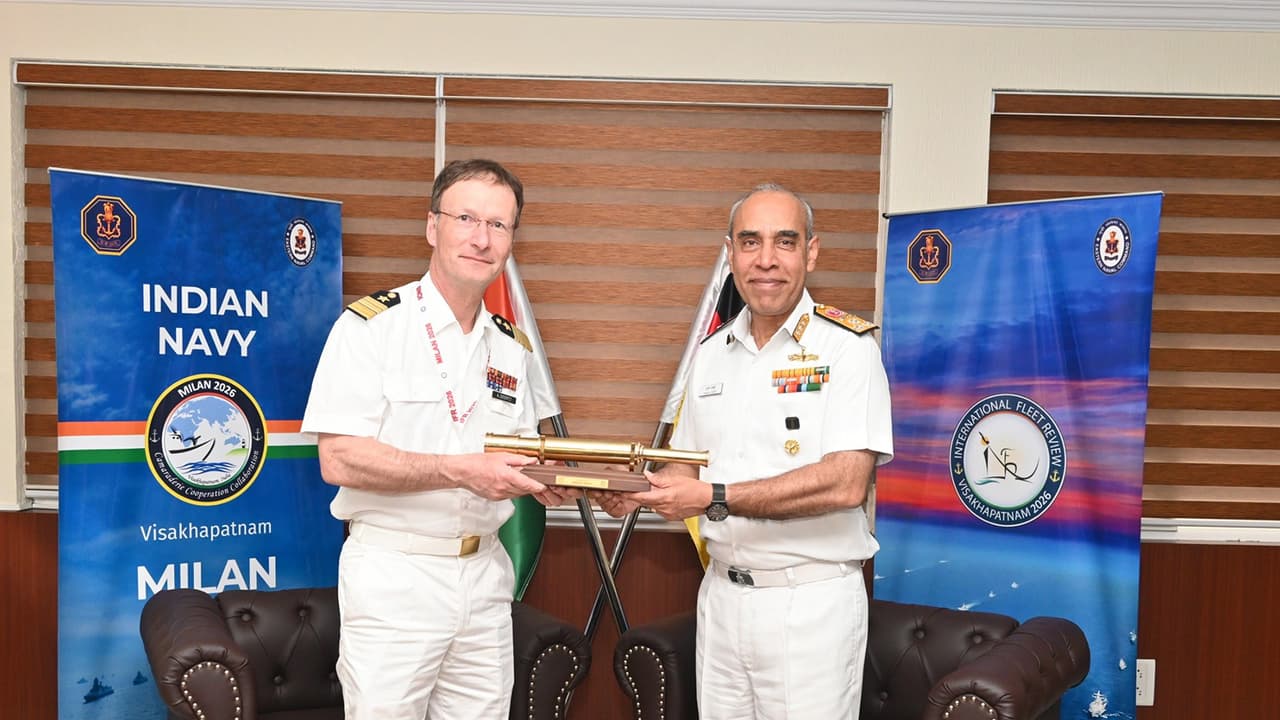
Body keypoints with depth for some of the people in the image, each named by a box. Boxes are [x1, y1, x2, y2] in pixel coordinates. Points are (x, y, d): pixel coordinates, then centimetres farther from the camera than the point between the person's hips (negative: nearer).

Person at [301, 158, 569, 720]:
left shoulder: (511, 346, 9)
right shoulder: (371, 325, -10)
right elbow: (339, 460, -18)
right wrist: (460, 470, -22)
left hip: (484, 569, 6)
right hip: (394, 573, -5)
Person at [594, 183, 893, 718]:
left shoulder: (846, 348, -11)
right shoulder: (712, 352, 8)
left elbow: (846, 483, -21)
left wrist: (715, 499, -23)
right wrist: (639, 492, -6)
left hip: (811, 602, -5)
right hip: (721, 591, 5)